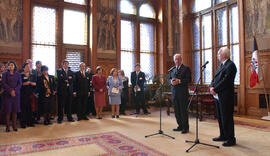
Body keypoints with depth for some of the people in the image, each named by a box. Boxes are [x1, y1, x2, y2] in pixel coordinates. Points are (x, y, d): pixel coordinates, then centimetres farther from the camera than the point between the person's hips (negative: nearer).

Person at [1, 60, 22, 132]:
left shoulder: (18, 74, 9)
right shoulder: (4, 74, 6)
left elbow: (20, 84, 3)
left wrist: (14, 90, -12)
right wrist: (10, 90, -14)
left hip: (16, 94, 1)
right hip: (7, 94, -1)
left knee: (15, 110, 2)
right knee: (8, 110, -2)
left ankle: (14, 125, 10)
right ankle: (7, 126, 5)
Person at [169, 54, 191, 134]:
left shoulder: (186, 68, -1)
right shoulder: (172, 69, 16)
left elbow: (189, 79, -9)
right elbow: (170, 78, 17)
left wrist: (179, 81, -19)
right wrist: (171, 81, -6)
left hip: (183, 92, -6)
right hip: (174, 92, 6)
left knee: (183, 110, -2)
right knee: (177, 110, 10)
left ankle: (186, 127, 8)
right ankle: (180, 126, 22)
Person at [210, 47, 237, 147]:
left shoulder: (230, 65, -12)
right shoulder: (221, 65, 17)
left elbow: (225, 81, -20)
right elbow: (215, 78, 14)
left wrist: (215, 90, -17)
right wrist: (212, 87, -3)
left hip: (226, 96, -9)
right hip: (218, 96, 9)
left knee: (227, 118, -2)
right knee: (220, 117, 16)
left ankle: (231, 139, 10)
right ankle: (223, 136, 29)